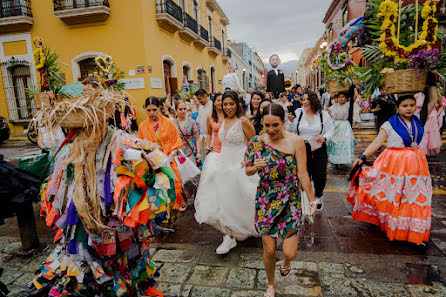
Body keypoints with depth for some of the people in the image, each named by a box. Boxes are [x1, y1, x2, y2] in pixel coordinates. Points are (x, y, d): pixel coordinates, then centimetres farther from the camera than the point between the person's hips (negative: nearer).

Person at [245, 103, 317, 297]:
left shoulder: (296, 142, -10)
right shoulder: (257, 142, -4)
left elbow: (302, 174, -6)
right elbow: (247, 171, 6)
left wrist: (312, 200, -3)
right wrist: (255, 167, -16)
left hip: (290, 201, -1)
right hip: (266, 200, 1)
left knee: (290, 252, -2)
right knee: (269, 250, 8)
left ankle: (287, 261, 40)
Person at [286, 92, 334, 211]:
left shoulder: (324, 115, 2)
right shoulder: (298, 113, 1)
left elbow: (331, 131, 4)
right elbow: (291, 132, 3)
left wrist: (325, 138, -17)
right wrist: (291, 122, -15)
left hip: (319, 151, 0)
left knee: (319, 177, 8)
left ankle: (318, 197, 36)